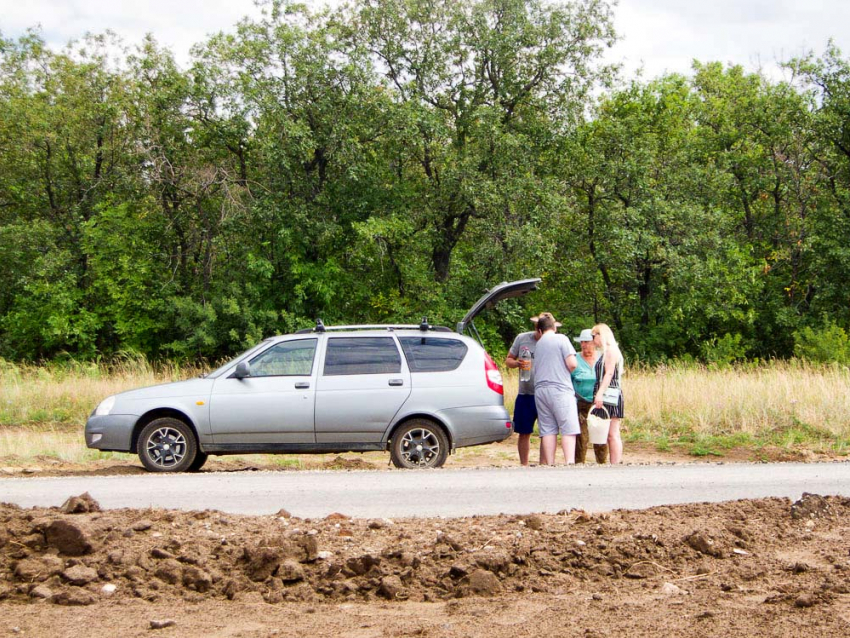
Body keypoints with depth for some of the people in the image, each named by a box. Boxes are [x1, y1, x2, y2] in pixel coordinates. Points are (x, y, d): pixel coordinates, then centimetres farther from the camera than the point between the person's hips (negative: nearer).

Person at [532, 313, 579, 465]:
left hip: (540, 390, 5)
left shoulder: (538, 344, 15)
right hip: (560, 389, -5)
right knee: (568, 429, -5)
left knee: (547, 430, 4)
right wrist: (571, 369, 11)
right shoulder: (561, 339, -2)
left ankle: (549, 464, 1)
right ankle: (570, 462, -16)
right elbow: (572, 364, -10)